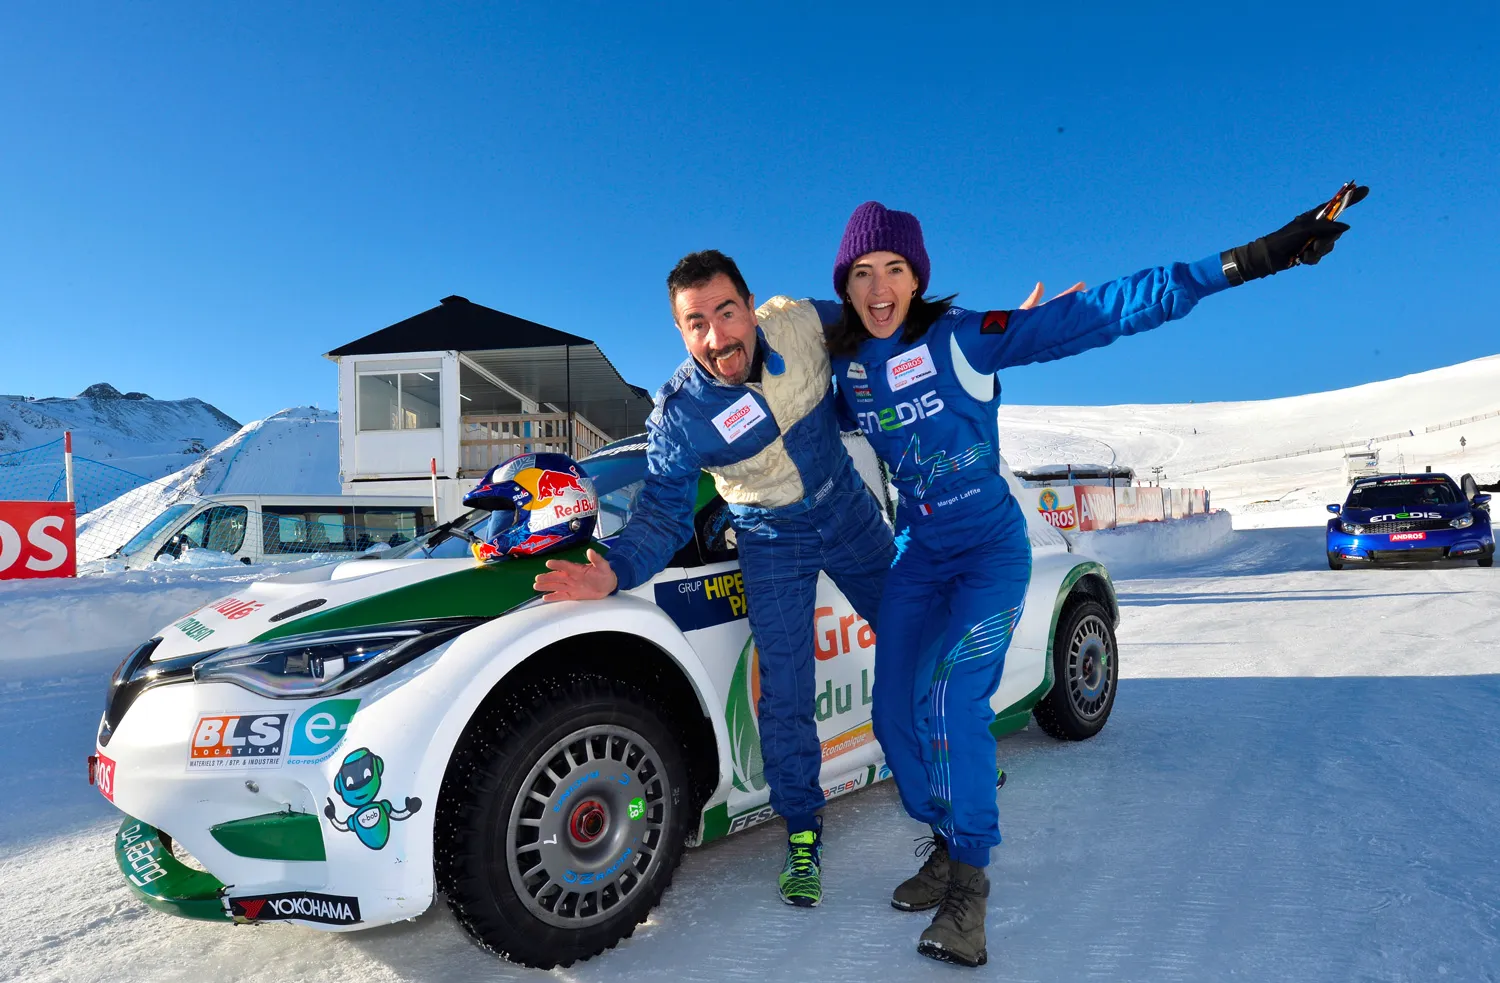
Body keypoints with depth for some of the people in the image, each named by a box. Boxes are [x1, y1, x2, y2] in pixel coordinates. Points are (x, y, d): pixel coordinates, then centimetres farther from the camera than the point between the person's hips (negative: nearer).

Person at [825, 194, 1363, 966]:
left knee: (948, 693, -24)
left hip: (990, 546, -5)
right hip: (916, 554, 5)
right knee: (895, 715, 1)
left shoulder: (961, 336, -15)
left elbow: (1101, 313, -20)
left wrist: (1243, 263, -24)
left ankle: (968, 877, -6)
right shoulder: (842, 361, -2)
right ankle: (949, 845, 26)